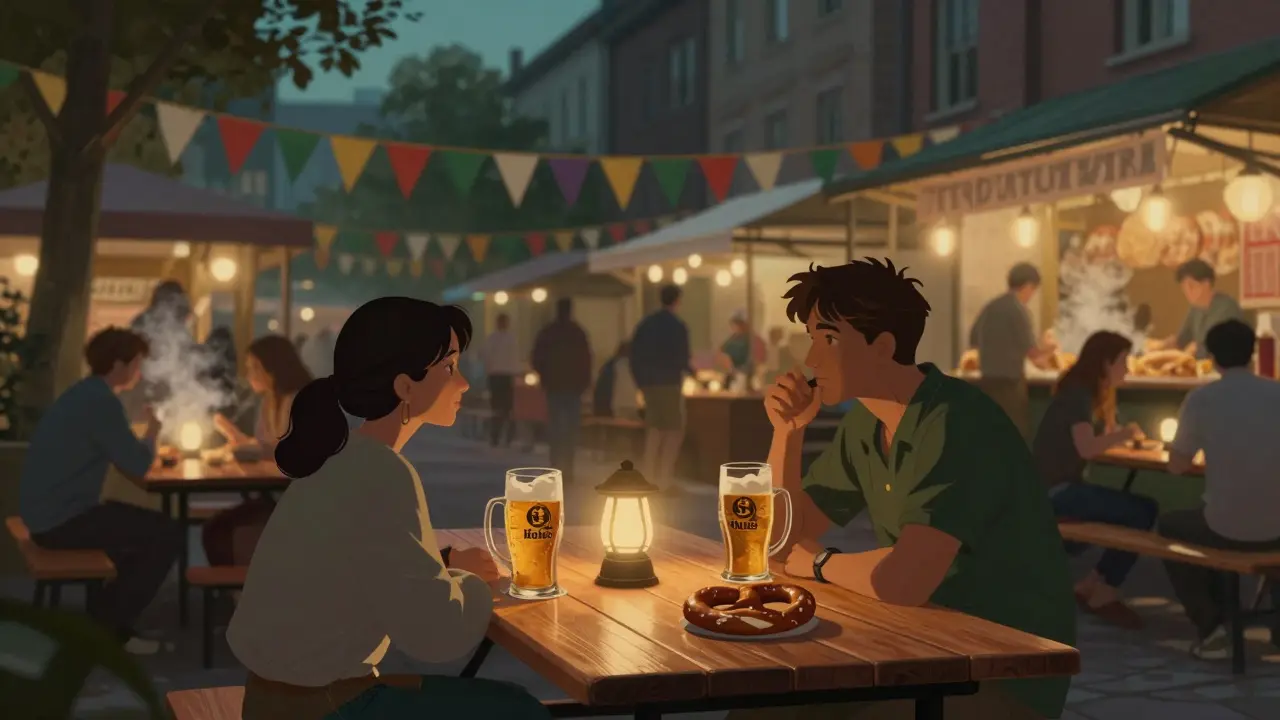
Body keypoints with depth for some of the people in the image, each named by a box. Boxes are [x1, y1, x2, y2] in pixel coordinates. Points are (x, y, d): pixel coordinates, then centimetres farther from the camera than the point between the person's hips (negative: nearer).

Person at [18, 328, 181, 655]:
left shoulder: (86, 394, 13)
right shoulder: (101, 402, -19)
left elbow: (120, 456, 24)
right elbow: (137, 466, -17)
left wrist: (145, 442, 8)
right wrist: (152, 434, 1)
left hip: (53, 512, 10)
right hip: (62, 519, -10)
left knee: (144, 527, 23)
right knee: (167, 534, -7)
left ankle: (103, 618, 21)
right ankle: (108, 626, 1)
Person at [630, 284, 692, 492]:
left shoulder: (645, 324, 9)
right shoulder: (678, 325, -9)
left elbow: (634, 355, 8)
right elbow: (681, 357, -12)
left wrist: (640, 381, 14)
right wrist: (690, 370, 8)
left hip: (648, 383, 6)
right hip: (669, 382, -6)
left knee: (654, 429, 13)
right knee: (674, 430, 2)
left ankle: (649, 479, 10)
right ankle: (665, 479, -5)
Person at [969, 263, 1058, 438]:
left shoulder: (990, 307, 10)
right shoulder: (1018, 310, -12)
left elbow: (974, 340, 20)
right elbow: (1031, 349, -13)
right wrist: (1048, 348, 7)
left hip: (988, 381, 7)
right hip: (1009, 383, -7)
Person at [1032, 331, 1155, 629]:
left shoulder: (1087, 392, 15)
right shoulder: (1078, 393, -14)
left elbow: (1094, 441, 11)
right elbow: (1086, 448, -26)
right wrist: (1124, 434, -11)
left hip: (1064, 485, 10)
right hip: (1053, 490, -10)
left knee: (1146, 508, -1)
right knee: (1138, 514, -18)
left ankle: (1091, 585, 3)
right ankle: (1101, 592, -3)